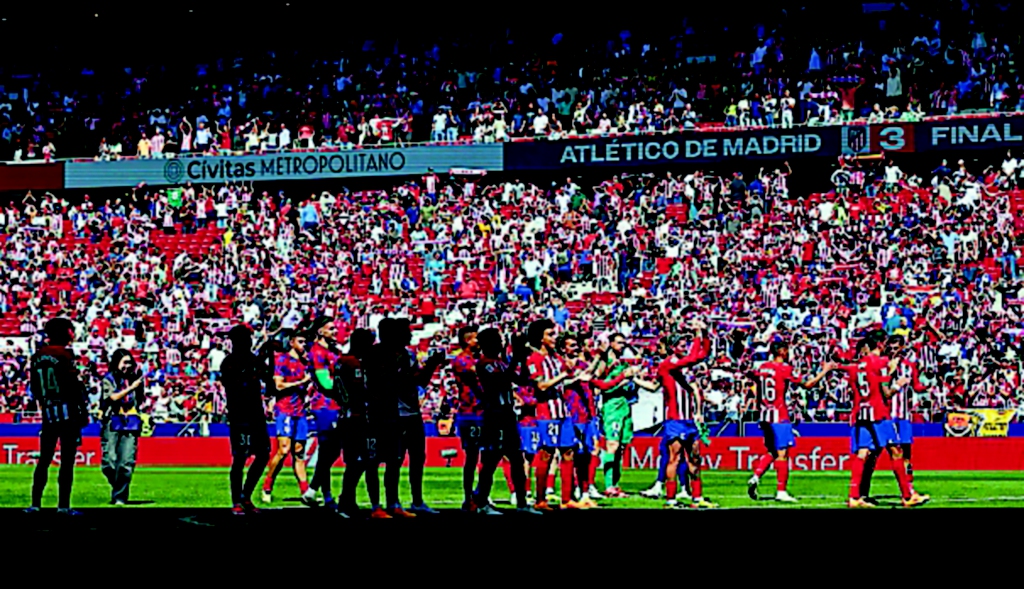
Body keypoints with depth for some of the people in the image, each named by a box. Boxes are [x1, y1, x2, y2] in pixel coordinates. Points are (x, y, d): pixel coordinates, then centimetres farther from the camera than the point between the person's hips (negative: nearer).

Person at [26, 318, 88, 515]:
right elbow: (74, 386, -14)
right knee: (67, 460, -2)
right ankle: (63, 505, -4)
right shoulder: (64, 355, -10)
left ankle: (35, 504, 9)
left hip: (48, 413, 6)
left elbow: (34, 388, 14)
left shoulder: (37, 357, 9)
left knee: (44, 459, 11)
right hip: (68, 412, -6)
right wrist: (84, 410, -7)